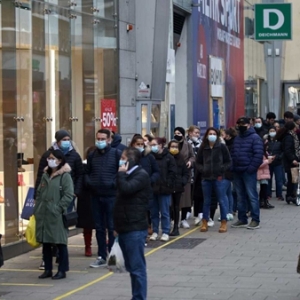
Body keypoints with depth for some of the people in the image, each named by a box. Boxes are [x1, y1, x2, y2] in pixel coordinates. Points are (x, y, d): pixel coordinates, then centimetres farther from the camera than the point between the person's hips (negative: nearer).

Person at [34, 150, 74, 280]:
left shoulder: (65, 176, -5)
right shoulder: (45, 175, 16)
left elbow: (68, 195, -12)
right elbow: (39, 193, 19)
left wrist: (59, 208, -16)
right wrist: (37, 209, 10)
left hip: (56, 216, -7)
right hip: (43, 215, 7)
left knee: (60, 243, 0)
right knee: (45, 243, 10)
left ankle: (62, 270, 5)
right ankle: (48, 269, 19)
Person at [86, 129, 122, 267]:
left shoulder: (117, 154, -4)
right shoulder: (92, 155, 11)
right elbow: (87, 172, 20)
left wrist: (115, 183, -12)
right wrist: (90, 183, 3)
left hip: (111, 195, -5)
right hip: (96, 196, 5)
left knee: (112, 226, -2)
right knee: (99, 227, 9)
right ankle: (101, 257, 17)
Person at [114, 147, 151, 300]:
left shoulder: (141, 175, -10)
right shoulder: (128, 175, 19)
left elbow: (126, 189, -25)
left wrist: (121, 173, -9)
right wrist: (117, 225, 21)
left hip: (135, 229, -9)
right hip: (125, 228, 9)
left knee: (137, 267, -7)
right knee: (131, 267, 12)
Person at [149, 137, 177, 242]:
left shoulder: (169, 158, -3)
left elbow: (172, 173, -4)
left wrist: (167, 185, -11)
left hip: (164, 189, -4)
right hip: (152, 189, 4)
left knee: (164, 212, 2)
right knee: (154, 212, 9)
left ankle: (165, 232, 9)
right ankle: (155, 231, 17)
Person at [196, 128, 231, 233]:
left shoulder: (222, 147, -1)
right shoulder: (203, 148, 6)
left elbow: (228, 162, 2)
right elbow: (198, 162, 14)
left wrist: (222, 169, -11)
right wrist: (202, 169, -4)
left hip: (219, 178, -3)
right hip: (206, 178, 3)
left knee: (222, 200, 1)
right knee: (206, 201, 10)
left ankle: (224, 223, 8)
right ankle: (204, 222, 18)